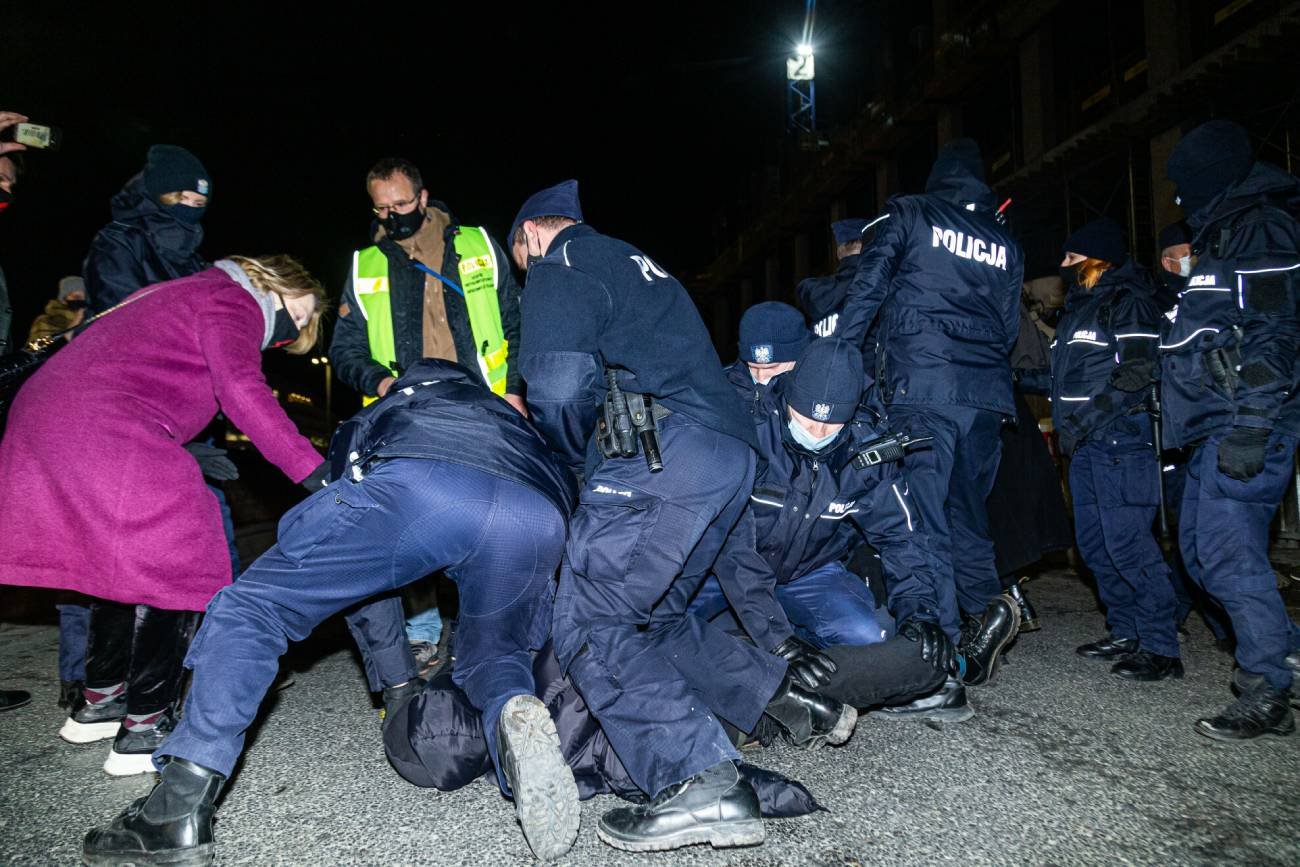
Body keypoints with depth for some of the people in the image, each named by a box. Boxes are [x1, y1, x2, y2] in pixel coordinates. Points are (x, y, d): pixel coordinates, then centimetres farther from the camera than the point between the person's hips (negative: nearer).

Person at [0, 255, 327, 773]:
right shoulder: (232, 302, -2)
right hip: (110, 436, -10)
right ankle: (143, 730, 2)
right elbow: (241, 390, -19)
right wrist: (312, 470, -25)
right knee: (174, 571, -2)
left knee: (124, 563, 21)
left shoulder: (183, 294, 29)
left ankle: (99, 702, 30)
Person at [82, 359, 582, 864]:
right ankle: (514, 716, -6)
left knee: (249, 608, 15)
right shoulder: (508, 414, 47)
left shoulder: (367, 421, 41)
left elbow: (361, 565, 38)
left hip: (416, 486, -2)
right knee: (492, 656, 28)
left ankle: (178, 813, 5)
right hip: (539, 517, 3)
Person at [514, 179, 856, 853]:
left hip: (662, 457, -9)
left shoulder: (557, 268, 4)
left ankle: (701, 785, -17)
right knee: (648, 618, 19)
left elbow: (561, 385, -13)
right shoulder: (637, 264, 33)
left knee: (587, 625, -7)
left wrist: (575, 455, 6)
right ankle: (786, 695, 18)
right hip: (731, 456, 9)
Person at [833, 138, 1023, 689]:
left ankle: (949, 645, -7)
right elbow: (1010, 327, 20)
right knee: (967, 509, 17)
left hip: (922, 388, -5)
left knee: (927, 514, -4)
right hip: (987, 393, 5)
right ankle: (987, 605, -1)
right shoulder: (1005, 243, 20)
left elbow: (867, 289, -2)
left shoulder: (908, 214, 7)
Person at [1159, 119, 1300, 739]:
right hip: (1219, 430, 11)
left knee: (1229, 552, -11)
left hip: (1247, 427, -11)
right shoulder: (1226, 234, 24)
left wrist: (1250, 426, -25)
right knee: (1201, 548, 13)